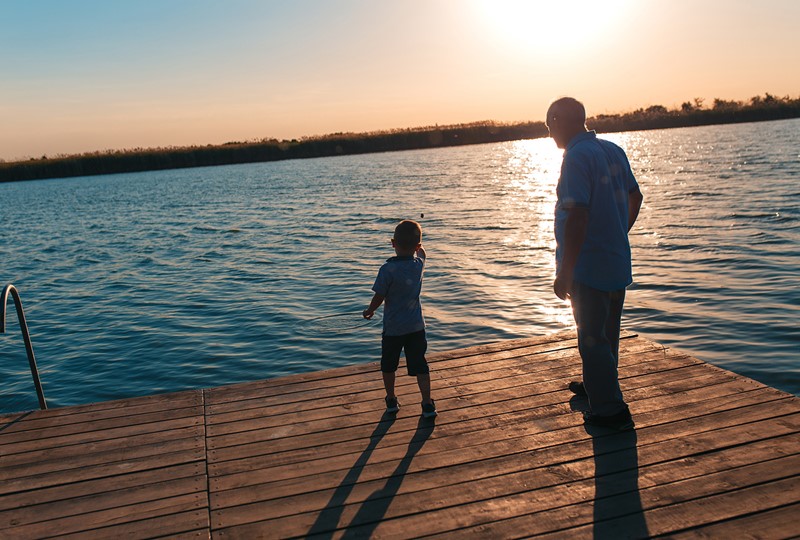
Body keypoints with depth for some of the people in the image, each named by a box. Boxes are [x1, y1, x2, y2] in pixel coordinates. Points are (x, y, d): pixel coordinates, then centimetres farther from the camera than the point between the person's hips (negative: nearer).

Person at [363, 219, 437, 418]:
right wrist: (416, 240, 34)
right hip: (416, 325, 4)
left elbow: (379, 297, -12)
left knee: (388, 365, 17)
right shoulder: (419, 264, -6)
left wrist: (369, 311, 6)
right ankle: (427, 404, 12)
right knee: (420, 366, 10)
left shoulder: (388, 269, -20)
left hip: (393, 327, -3)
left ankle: (391, 400, 30)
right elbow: (422, 252, 20)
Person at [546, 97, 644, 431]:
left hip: (588, 266, -9)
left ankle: (610, 410, 10)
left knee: (592, 338, 2)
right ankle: (596, 385, 41)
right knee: (607, 333, 22)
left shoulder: (576, 157, -19)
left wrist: (564, 272, -23)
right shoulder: (613, 150, 9)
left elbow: (577, 216, -26)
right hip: (618, 262, 9)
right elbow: (635, 197, 17)